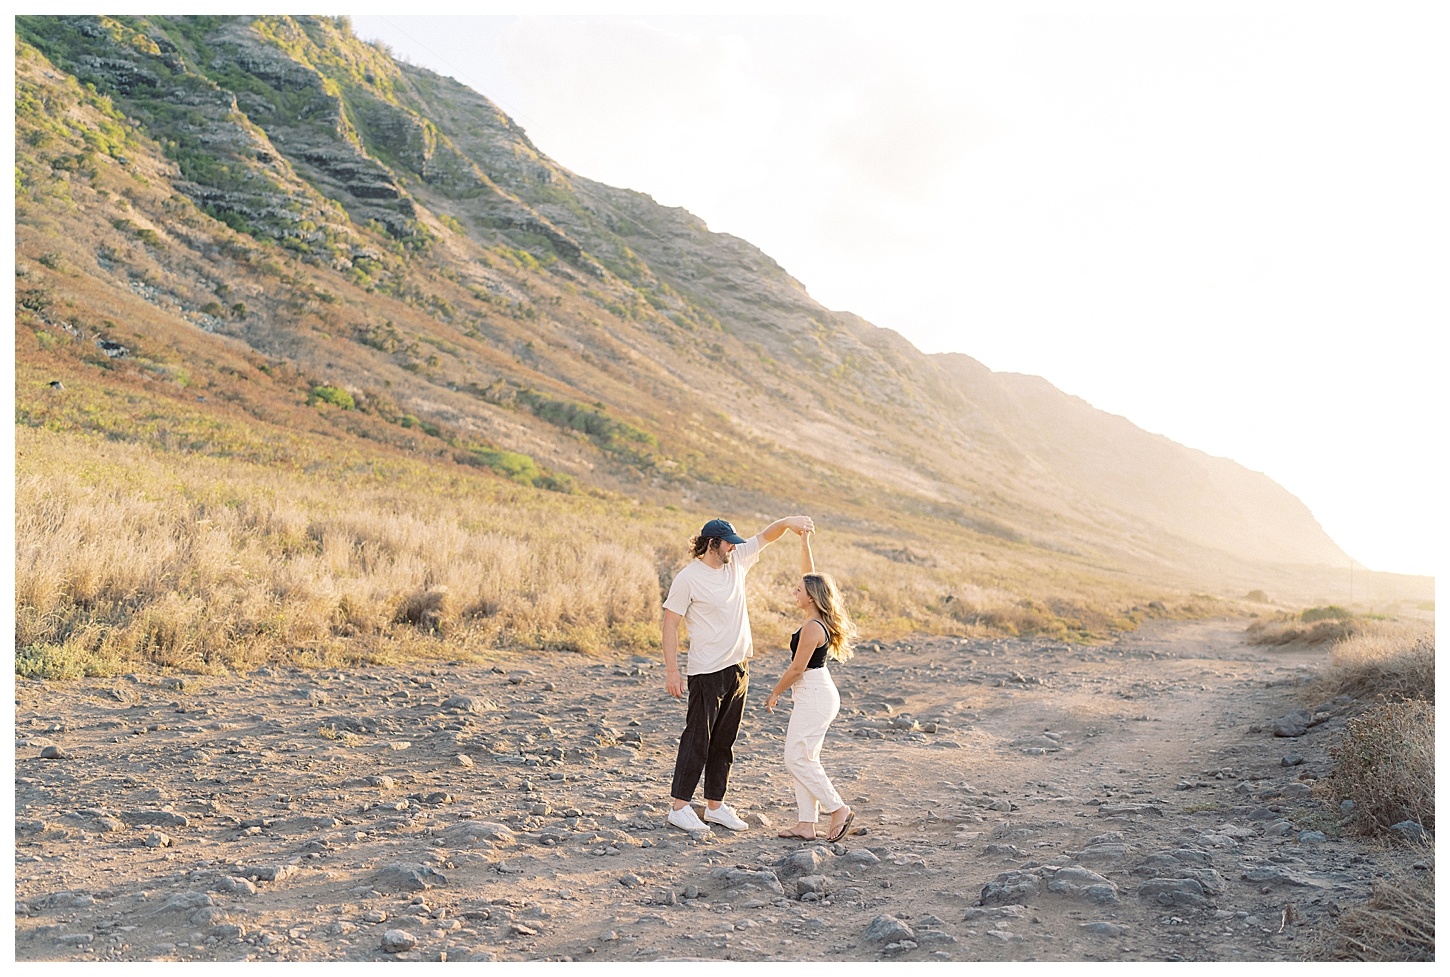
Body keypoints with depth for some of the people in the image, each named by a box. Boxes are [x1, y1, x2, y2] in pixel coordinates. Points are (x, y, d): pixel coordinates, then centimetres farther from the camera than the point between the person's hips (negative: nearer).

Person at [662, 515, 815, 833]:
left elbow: (766, 536, 12)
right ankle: (679, 807, 4)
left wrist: (788, 521, -9)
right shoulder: (687, 579, -11)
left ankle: (715, 805, 20)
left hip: (739, 667, 7)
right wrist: (671, 670, -14)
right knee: (698, 738, -4)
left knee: (724, 741, 12)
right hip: (707, 672, -7)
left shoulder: (737, 561, 7)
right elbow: (670, 624, -10)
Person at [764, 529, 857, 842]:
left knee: (797, 759, -4)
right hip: (813, 695, 10)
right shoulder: (821, 620, 5)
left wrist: (775, 693, -5)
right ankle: (806, 824, 13)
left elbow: (797, 668, -17)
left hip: (814, 696, -10)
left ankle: (838, 809, 4)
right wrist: (804, 542, 11)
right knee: (804, 759, 11)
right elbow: (810, 575, 14)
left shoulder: (812, 628, -21)